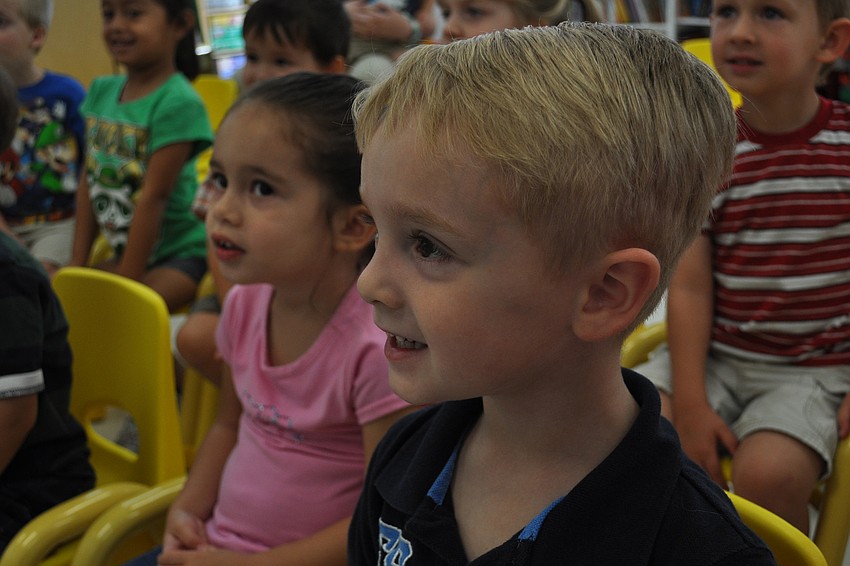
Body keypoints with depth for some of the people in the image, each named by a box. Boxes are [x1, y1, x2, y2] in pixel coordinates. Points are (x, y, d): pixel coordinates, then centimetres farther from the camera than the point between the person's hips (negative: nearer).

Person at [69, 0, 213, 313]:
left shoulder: (177, 102, -19)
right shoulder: (101, 91, 5)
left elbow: (153, 197, -19)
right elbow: (89, 181, 8)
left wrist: (126, 280, -17)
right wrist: (78, 261, 5)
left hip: (179, 252, -7)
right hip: (123, 250, 7)